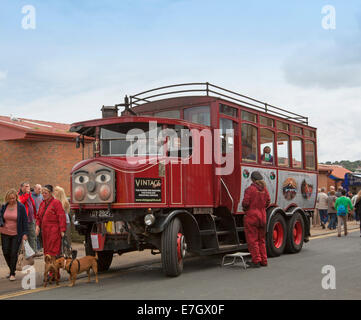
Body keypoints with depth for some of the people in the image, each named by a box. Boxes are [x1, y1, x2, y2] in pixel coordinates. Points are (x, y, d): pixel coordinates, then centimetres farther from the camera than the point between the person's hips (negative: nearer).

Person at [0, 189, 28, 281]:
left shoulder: (21, 207, -6)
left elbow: (25, 220, -4)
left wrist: (25, 233, -7)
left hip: (16, 234, -4)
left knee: (14, 253, -3)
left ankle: (12, 273, 9)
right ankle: (12, 269, 27)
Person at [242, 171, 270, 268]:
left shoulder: (250, 189, -13)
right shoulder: (264, 189, 5)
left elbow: (245, 203, -15)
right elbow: (268, 201, 10)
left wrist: (245, 208, 5)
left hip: (252, 216, -6)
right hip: (262, 216, 6)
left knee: (252, 240, 0)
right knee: (261, 240, 15)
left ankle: (256, 261, 0)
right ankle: (263, 261, 19)